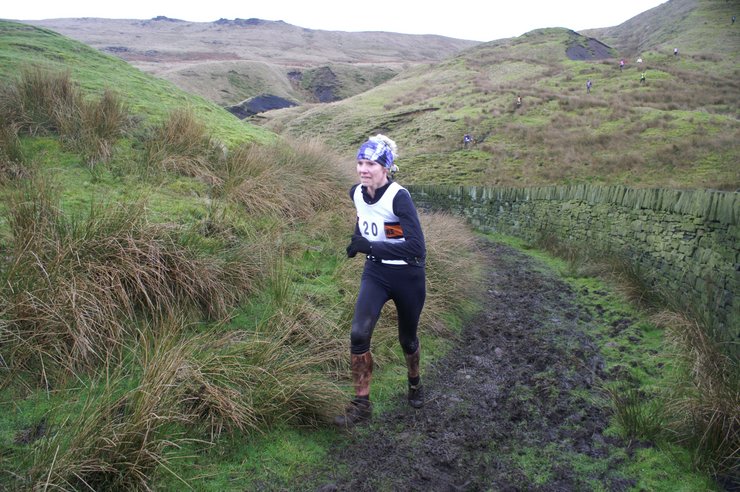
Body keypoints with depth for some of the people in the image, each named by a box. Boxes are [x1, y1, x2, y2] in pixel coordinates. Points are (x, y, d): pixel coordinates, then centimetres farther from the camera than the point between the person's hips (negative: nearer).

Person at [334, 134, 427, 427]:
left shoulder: (399, 197, -24)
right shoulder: (356, 193, -5)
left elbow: (417, 247, -32)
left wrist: (370, 246, -33)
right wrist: (357, 241, 7)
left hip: (407, 277, -4)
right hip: (375, 273, 4)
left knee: (407, 339, 15)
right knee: (359, 334, -15)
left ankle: (414, 383, 47)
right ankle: (361, 404, 0)